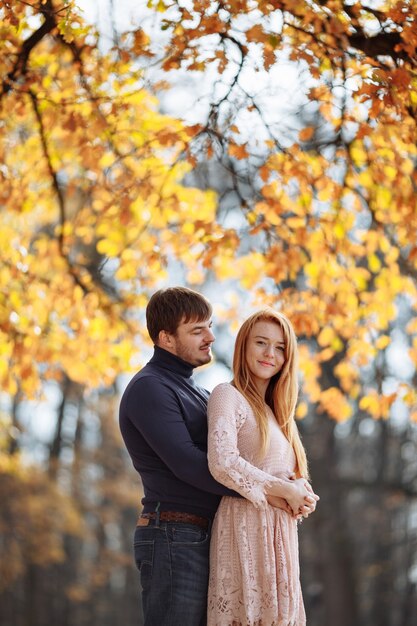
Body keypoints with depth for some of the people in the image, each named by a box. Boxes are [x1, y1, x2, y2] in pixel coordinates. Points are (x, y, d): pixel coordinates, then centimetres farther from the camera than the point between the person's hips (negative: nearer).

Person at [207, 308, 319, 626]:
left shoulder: (273, 410, 21)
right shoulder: (228, 395, -3)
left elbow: (295, 479, 22)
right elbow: (223, 463, -19)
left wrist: (300, 493, -1)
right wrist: (284, 491, -12)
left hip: (279, 535, 8)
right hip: (247, 528, -8)